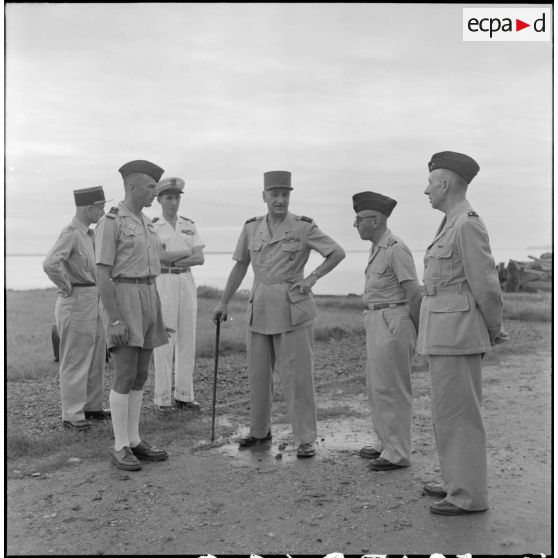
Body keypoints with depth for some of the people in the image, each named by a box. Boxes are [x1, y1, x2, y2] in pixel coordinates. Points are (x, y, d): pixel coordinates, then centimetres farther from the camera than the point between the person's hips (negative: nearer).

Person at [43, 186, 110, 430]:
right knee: (75, 361, 0)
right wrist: (67, 289, -19)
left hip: (93, 302, 9)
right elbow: (50, 264, -31)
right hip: (76, 302, -9)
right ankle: (72, 415, 10)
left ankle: (92, 407, 28)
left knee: (96, 358, 16)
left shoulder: (88, 233, 11)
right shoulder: (71, 233, -17)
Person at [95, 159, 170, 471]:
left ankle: (134, 441, 15)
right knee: (126, 376, -8)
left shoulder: (145, 223, 16)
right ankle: (120, 448, 2)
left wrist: (156, 313, 18)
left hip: (147, 299, 8)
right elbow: (103, 274, -14)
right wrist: (114, 320, -20)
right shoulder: (110, 223, -10)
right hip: (123, 301, -8)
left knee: (140, 374, 8)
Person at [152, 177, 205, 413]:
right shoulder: (151, 227, -1)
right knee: (164, 341, -3)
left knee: (187, 340, 5)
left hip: (187, 283, 4)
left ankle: (184, 395, 15)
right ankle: (162, 397, 5)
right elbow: (159, 257, -17)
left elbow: (200, 259, 0)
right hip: (163, 284, -4)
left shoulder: (189, 226, 10)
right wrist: (187, 252, -8)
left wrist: (172, 259, -12)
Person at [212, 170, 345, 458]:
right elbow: (240, 266, 13)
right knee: (258, 372, 13)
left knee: (297, 375, -2)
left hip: (293, 307, -4)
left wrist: (312, 278, -10)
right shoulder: (251, 227, 5)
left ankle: (306, 439, 10)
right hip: (260, 307, 4)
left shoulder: (303, 226, -6)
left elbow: (338, 252, -1)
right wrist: (223, 302, 13)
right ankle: (259, 430, 31)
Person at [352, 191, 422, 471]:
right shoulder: (378, 249, 15)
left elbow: (413, 293, -14)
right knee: (377, 385, 15)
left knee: (391, 388, -3)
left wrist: (418, 333, -5)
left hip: (393, 323, -10)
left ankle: (398, 453, 7)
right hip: (377, 322, 10)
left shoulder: (396, 249, -15)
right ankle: (386, 443, 26)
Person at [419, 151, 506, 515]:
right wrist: (492, 327, 13)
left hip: (457, 330, -10)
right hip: (445, 331, 10)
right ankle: (461, 481, 29)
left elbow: (485, 283, -14)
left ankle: (470, 496, 8)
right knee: (450, 410, 16)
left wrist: (493, 330, 1)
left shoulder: (468, 224, -15)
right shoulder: (453, 225, 16)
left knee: (458, 413, -3)